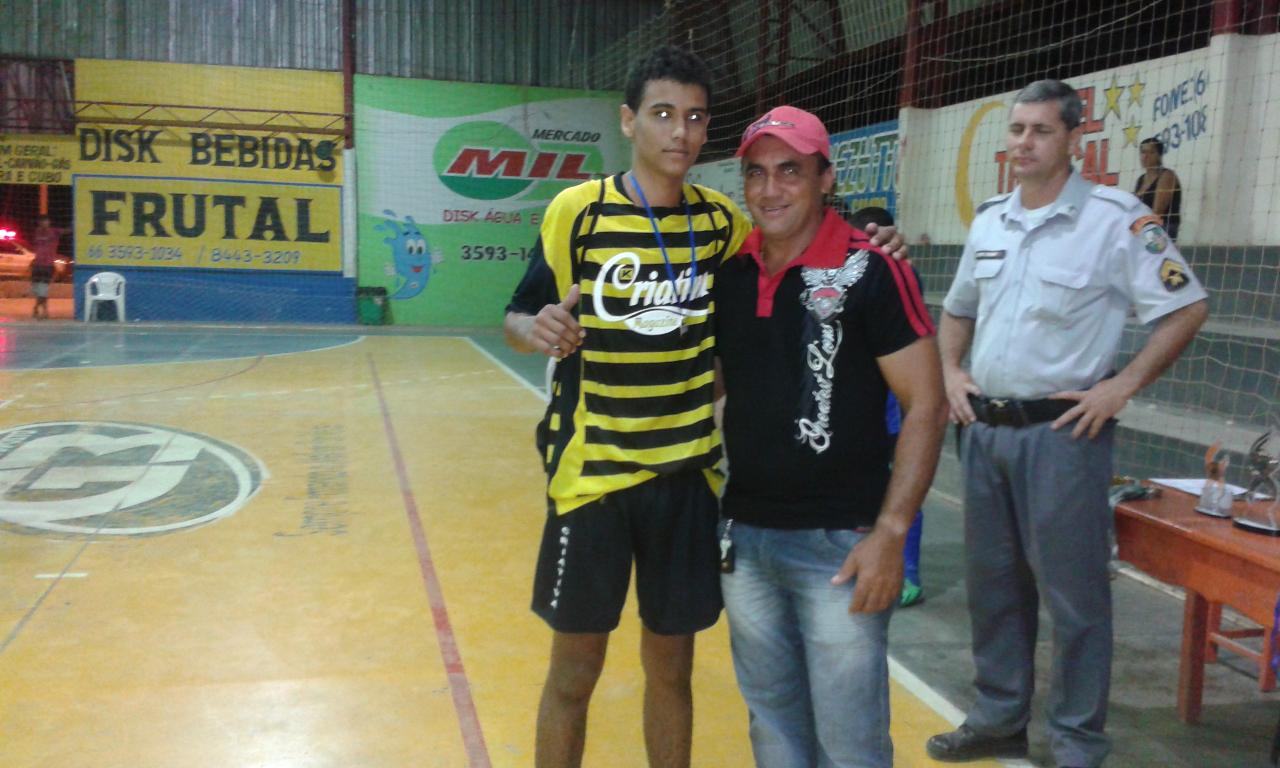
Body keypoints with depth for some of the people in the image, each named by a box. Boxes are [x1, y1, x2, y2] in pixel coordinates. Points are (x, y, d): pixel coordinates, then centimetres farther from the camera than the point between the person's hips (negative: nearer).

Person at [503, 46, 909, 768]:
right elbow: (519, 317, -1)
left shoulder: (720, 219, 2)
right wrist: (541, 332, -25)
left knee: (671, 668, 14)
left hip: (687, 473, 3)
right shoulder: (578, 210, -7)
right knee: (574, 671, 8)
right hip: (593, 471, -2)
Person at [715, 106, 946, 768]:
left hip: (839, 543, -5)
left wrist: (890, 533, -16)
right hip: (742, 536, 5)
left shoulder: (869, 270, -11)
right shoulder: (730, 271, 4)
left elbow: (926, 406, -10)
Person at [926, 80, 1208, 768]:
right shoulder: (989, 220, 10)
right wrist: (950, 373, 8)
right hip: (984, 430, 6)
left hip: (1061, 432, -6)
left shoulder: (1115, 218, -9)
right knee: (991, 583, 15)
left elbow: (1187, 309, -7)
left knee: (1073, 594, 2)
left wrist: (1121, 386, -13)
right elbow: (957, 311, 23)